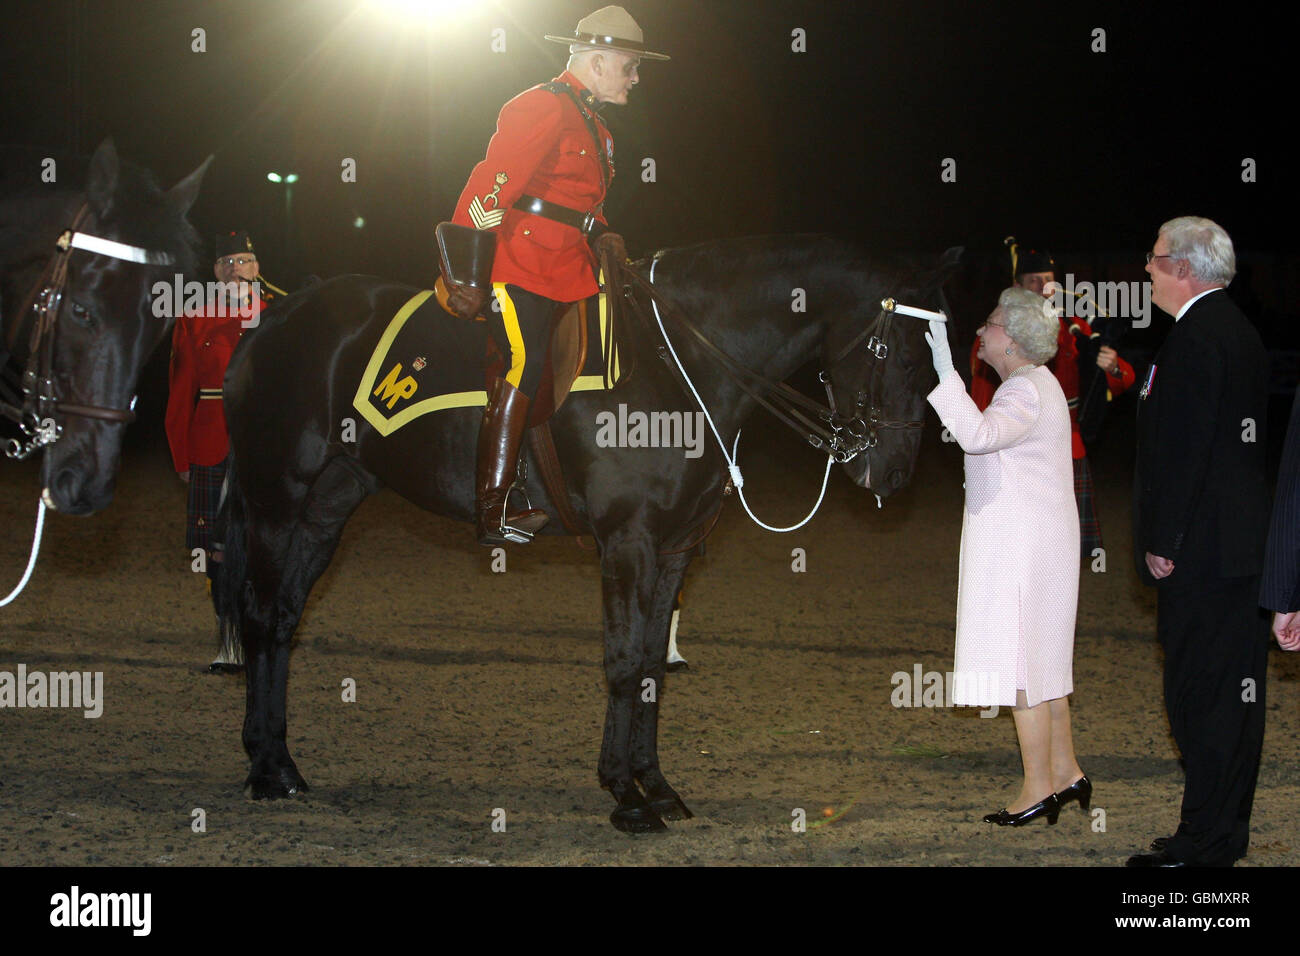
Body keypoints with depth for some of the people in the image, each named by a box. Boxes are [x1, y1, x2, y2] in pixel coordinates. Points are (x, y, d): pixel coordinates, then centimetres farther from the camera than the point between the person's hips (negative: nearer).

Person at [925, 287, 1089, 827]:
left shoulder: (1026, 389, -17)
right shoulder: (1034, 383, 18)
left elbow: (978, 434, -34)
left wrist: (945, 372, -34)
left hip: (1020, 540, -11)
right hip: (1032, 537, 11)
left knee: (1019, 665, -7)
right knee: (1039, 660, 15)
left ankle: (1038, 790, -5)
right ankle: (1066, 774, 19)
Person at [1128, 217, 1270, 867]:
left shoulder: (1195, 338, -16)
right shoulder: (1239, 331, 15)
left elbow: (1184, 448, -20)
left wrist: (1162, 542, -16)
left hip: (1201, 548, -10)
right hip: (1241, 542, 10)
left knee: (1198, 692, -6)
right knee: (1235, 686, 13)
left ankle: (1203, 842, -4)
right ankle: (1227, 829, 20)